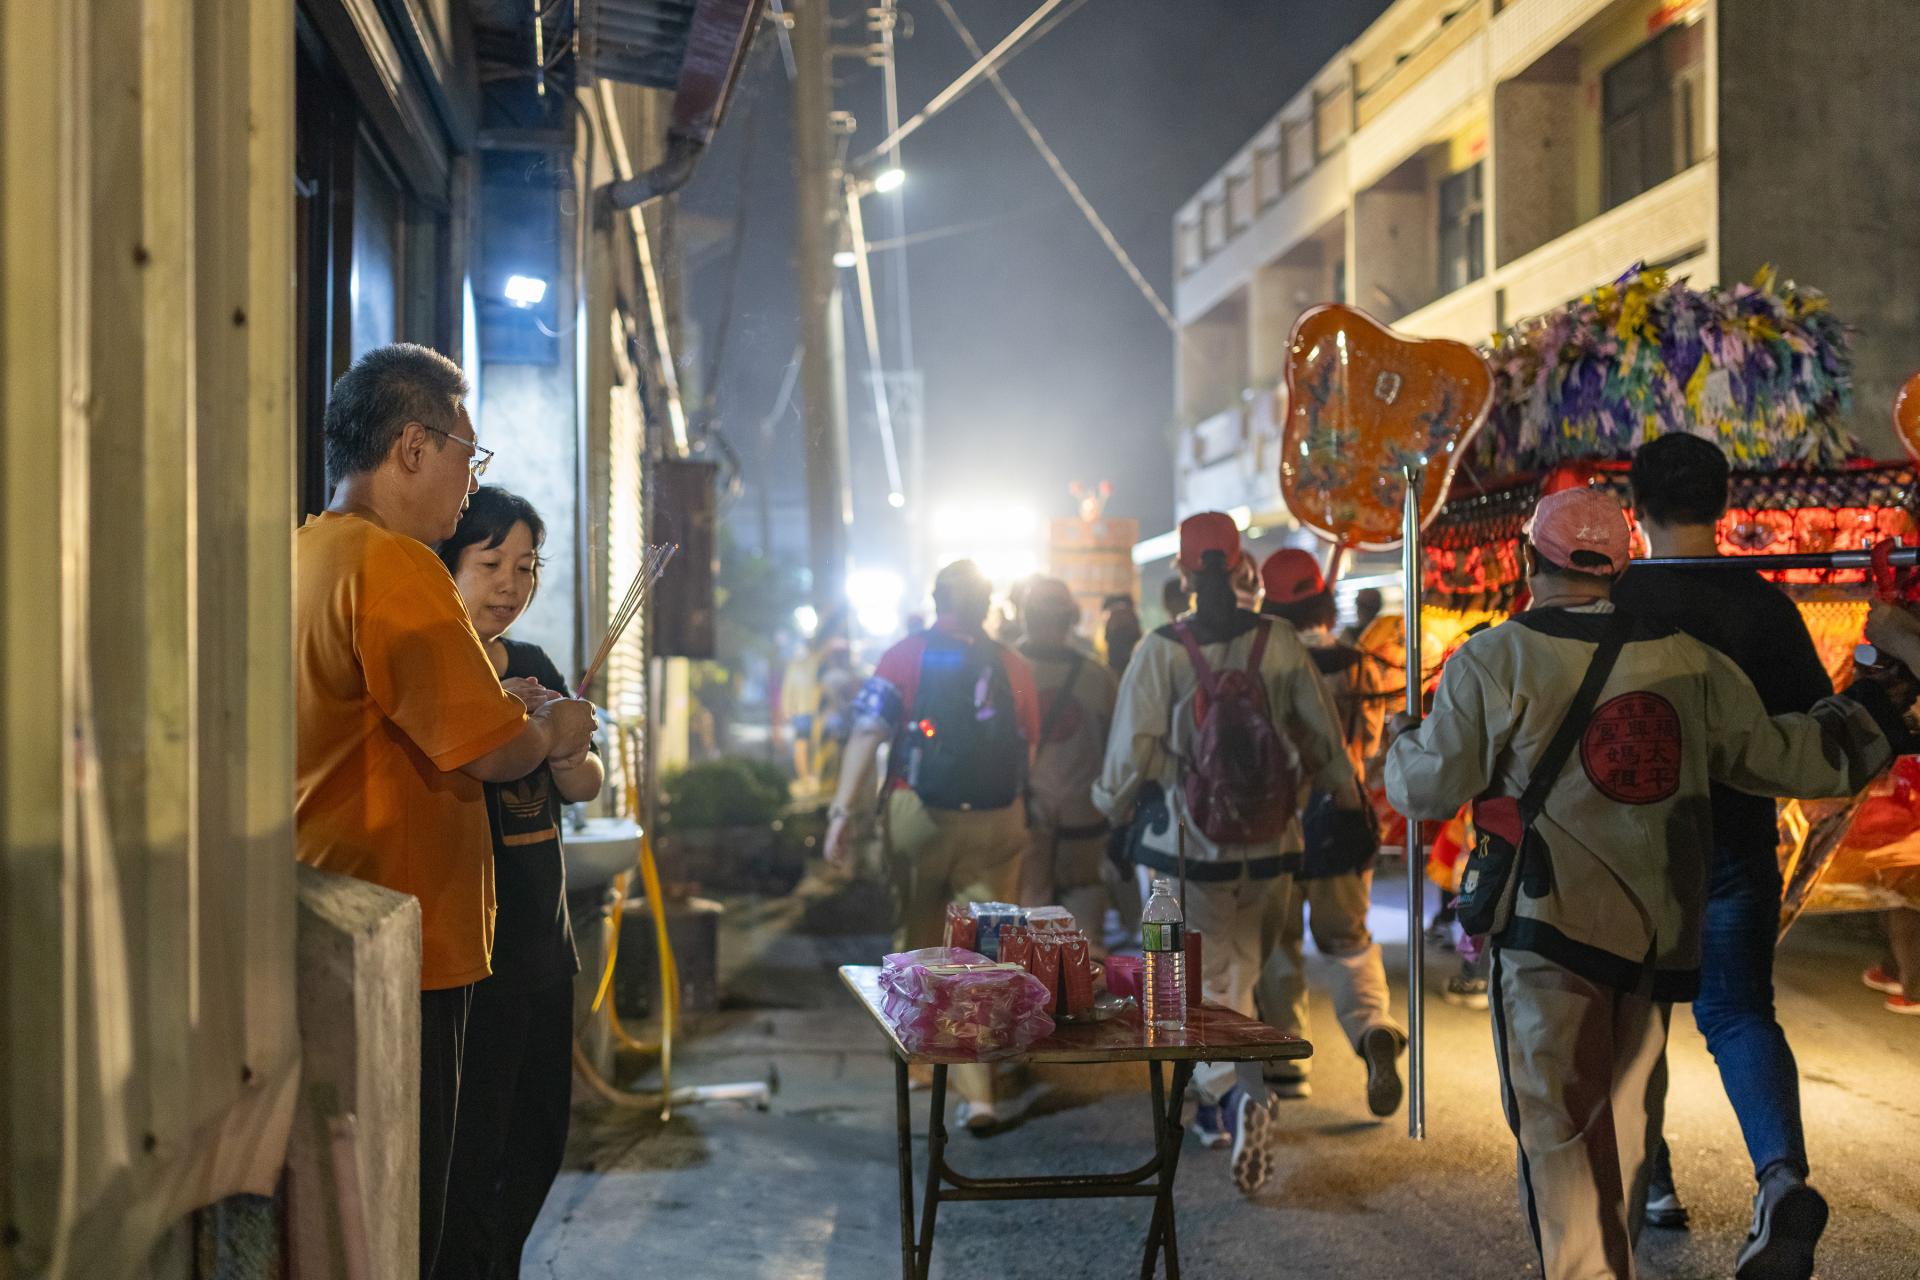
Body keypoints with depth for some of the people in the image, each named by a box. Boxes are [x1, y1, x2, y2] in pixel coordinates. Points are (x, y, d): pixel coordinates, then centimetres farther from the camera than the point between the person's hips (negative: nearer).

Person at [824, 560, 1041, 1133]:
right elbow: (1029, 755, 5)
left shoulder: (904, 657, 0)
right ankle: (977, 1092, -5)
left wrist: (844, 809, -10)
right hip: (996, 824, 0)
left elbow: (868, 734, -9)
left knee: (917, 937, 18)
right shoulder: (1014, 668, 4)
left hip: (917, 815, 0)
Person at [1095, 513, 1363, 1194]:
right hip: (1264, 839, 4)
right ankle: (1225, 1105, 29)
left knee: (1199, 977, 6)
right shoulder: (1280, 643, -3)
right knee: (1238, 966, 20)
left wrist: (1113, 802, 11)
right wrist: (1345, 795, 22)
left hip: (1184, 838, -3)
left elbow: (1134, 750, -10)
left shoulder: (1161, 650, -12)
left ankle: (1236, 1093, -18)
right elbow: (1321, 735, 4)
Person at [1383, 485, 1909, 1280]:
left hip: (1548, 925, -5)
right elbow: (1791, 758, 9)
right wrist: (1878, 706, 26)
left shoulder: (1494, 662, -8)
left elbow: (1427, 791, -7)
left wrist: (1402, 742, 16)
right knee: (1625, 1120, 19)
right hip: (1657, 933, 5)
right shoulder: (1688, 662, 5)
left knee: (1560, 1130, 1)